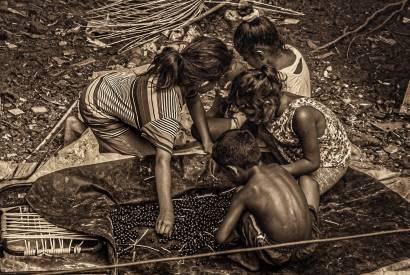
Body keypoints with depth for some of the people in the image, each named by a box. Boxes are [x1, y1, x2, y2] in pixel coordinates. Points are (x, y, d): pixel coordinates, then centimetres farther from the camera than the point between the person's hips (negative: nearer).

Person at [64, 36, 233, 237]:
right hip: (96, 108, -7)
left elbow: (194, 100, -1)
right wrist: (166, 212, -41)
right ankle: (79, 127, 9)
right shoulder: (168, 114, -41)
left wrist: (206, 140, -6)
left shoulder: (182, 69, -19)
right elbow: (163, 160, -42)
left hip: (116, 83, 7)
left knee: (157, 133, 13)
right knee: (145, 151, -3)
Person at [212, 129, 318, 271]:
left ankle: (252, 259, 18)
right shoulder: (277, 168, 6)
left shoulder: (244, 195, -9)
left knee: (241, 213, 3)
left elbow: (221, 237, -8)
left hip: (279, 255, -6)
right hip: (309, 248, 6)